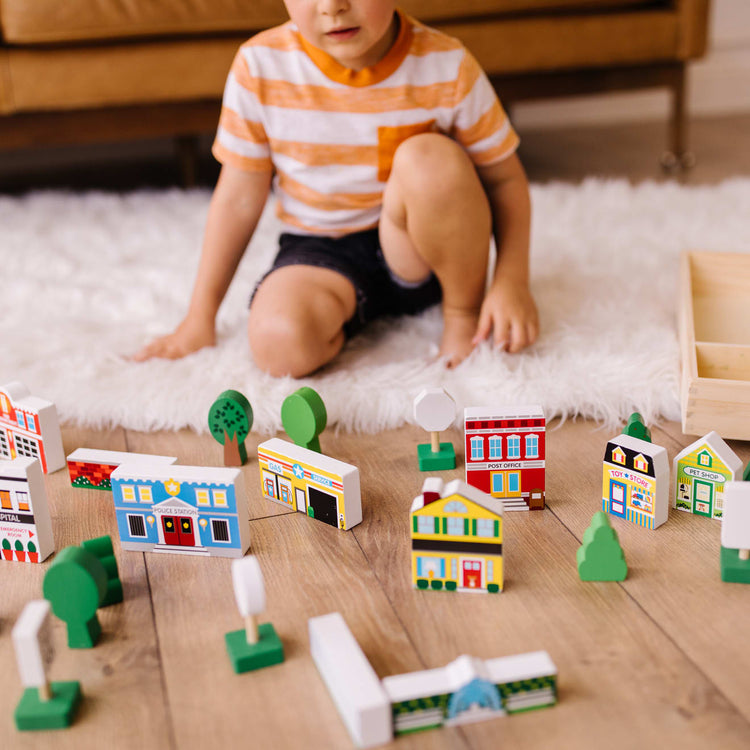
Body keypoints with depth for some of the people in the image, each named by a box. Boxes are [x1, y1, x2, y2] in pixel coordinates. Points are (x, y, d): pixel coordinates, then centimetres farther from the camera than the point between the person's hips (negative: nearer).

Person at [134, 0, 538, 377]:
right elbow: (238, 198, -3)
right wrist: (200, 318, 0)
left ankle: (465, 311, -7)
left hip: (425, 251, 0)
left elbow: (504, 178, -4)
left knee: (431, 159, -31)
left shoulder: (446, 66, -14)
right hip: (320, 250, 0)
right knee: (279, 342, -30)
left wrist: (512, 281, -19)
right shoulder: (260, 66, -12)